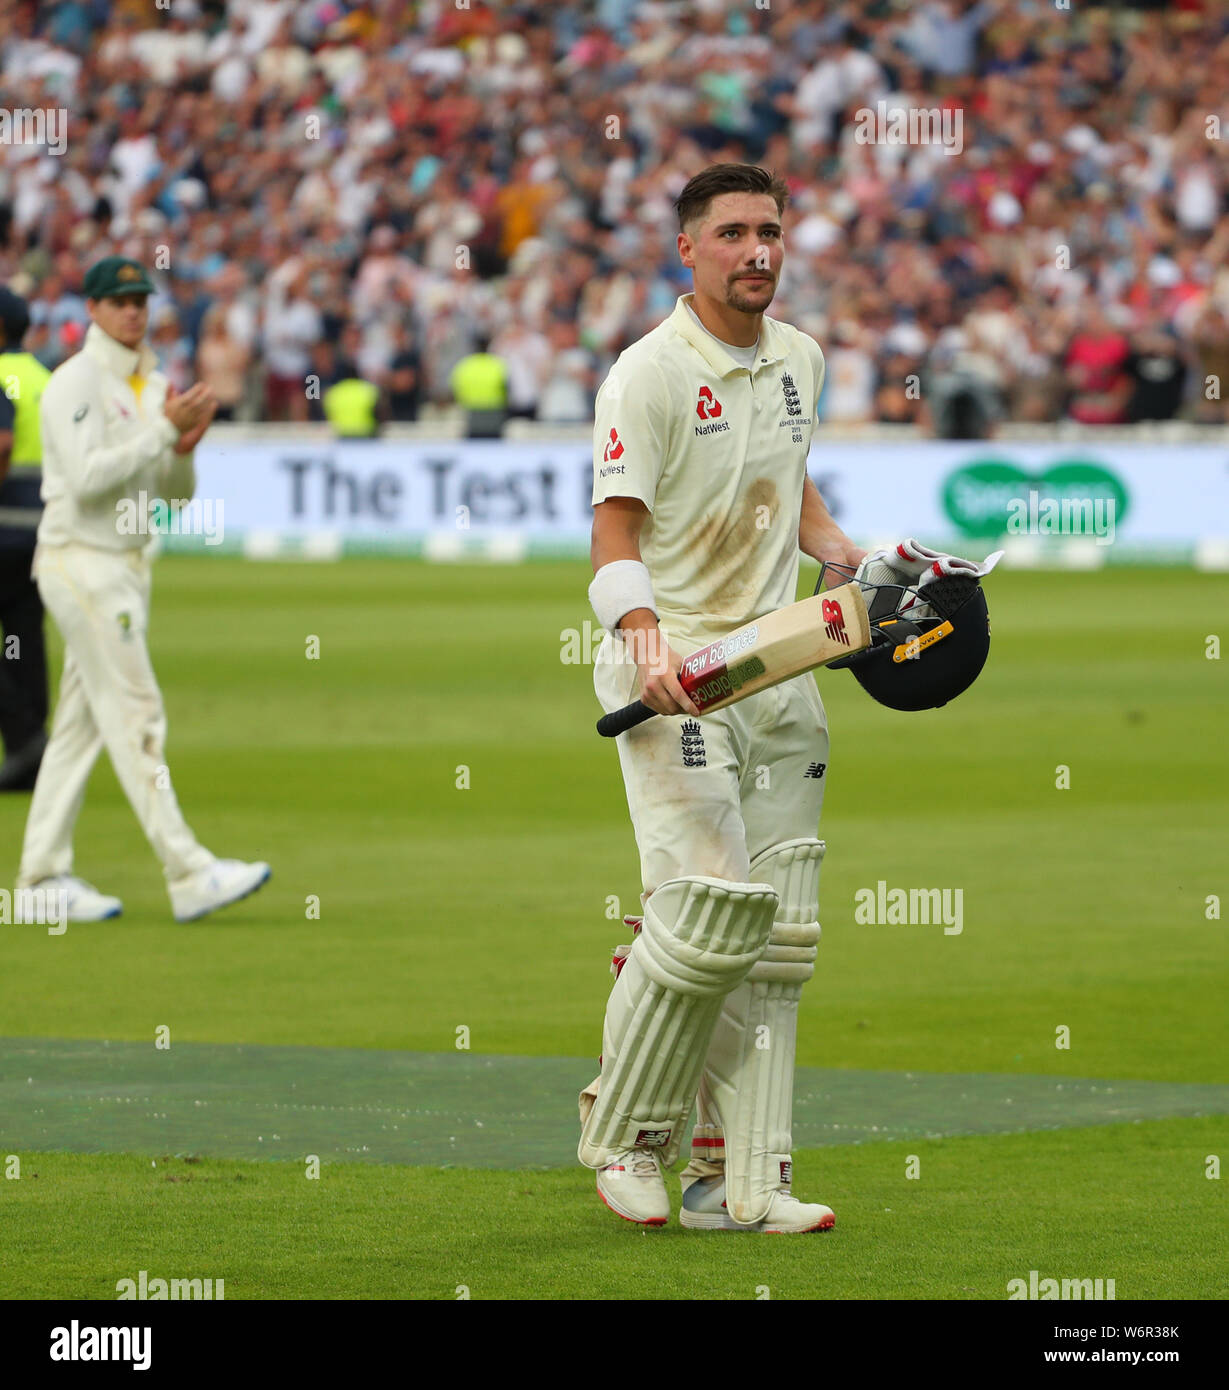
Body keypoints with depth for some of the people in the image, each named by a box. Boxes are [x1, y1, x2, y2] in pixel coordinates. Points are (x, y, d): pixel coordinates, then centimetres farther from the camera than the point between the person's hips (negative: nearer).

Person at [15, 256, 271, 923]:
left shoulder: (153, 385, 14)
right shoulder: (75, 381, -11)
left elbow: (175, 492, 15)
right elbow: (87, 477, -22)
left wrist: (184, 448, -6)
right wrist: (162, 430, -22)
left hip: (127, 564, 9)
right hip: (81, 561, -9)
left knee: (82, 723, 10)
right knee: (135, 716, -11)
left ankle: (43, 875, 14)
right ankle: (189, 875, -15)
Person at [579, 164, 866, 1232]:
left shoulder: (799, 360, 13)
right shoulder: (649, 373, -10)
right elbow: (616, 531, -15)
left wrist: (847, 554, 10)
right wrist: (644, 639, -32)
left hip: (778, 668, 7)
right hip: (675, 680, -7)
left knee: (779, 934, 3)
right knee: (712, 911, -18)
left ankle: (741, 1181, 5)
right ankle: (624, 1136, 1)